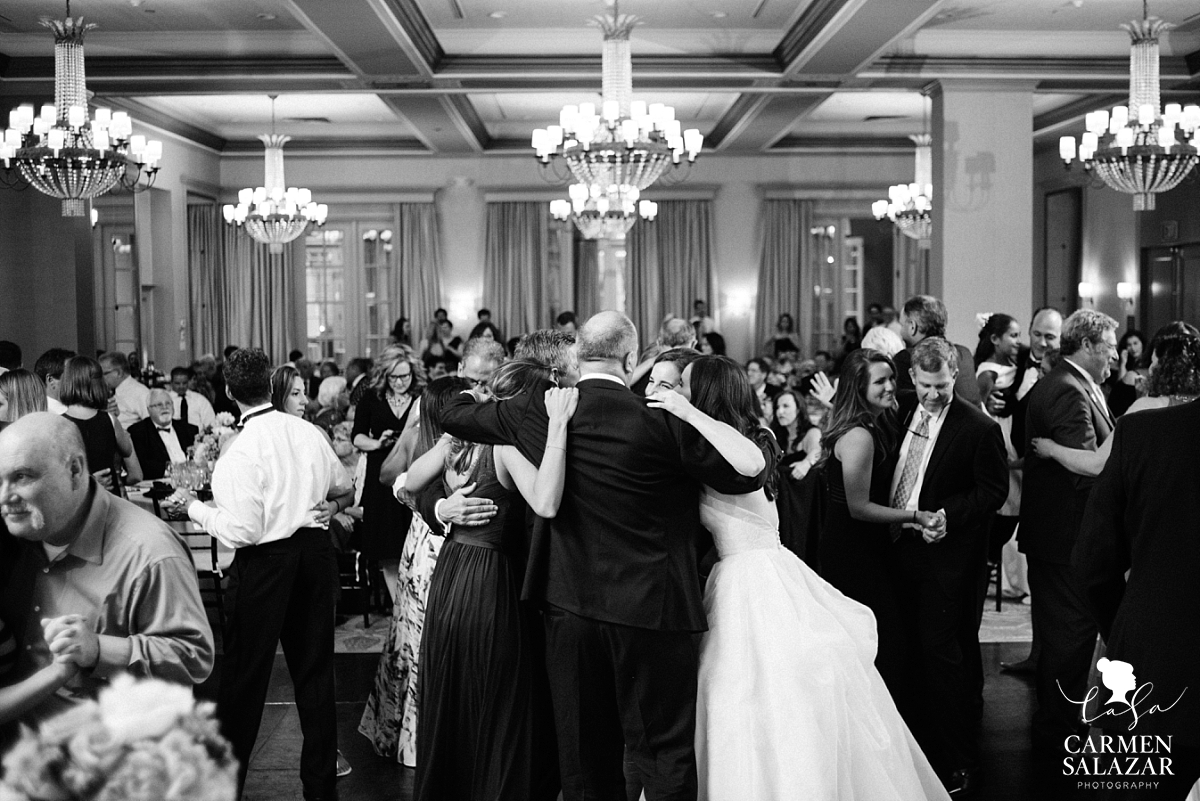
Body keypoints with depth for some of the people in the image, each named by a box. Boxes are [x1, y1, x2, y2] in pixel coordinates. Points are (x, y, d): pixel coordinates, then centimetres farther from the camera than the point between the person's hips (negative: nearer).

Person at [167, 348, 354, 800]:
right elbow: (344, 490, 14)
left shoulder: (241, 452, -16)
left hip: (264, 561, -5)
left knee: (245, 674, 7)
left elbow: (241, 532, -18)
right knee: (315, 668, 14)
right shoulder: (309, 433, 0)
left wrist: (194, 508, -6)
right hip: (316, 551, 6)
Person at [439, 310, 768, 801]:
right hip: (649, 608, -4)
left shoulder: (537, 410, -3)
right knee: (665, 758, 7)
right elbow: (747, 476, -7)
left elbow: (455, 415, 12)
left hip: (568, 606, 4)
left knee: (585, 760, 15)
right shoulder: (662, 421, -15)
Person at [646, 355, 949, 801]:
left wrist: (689, 413, -30)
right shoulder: (712, 446, 13)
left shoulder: (736, 441, -14)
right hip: (743, 578, 8)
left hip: (757, 585, -8)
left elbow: (750, 462, -35)